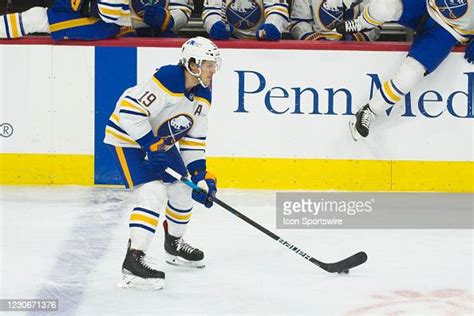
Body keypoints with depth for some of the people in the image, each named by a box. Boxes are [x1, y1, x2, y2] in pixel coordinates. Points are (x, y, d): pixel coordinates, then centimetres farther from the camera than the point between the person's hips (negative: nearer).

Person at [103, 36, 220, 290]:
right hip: (128, 138, -10)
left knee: (183, 189, 16)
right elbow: (129, 112, -32)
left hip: (160, 141, 10)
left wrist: (200, 175, -2)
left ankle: (174, 245, 40)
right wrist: (152, 146, -29)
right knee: (153, 193, -23)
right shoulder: (167, 81, -28)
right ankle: (133, 260, -25)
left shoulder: (203, 96, 0)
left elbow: (194, 139, 6)